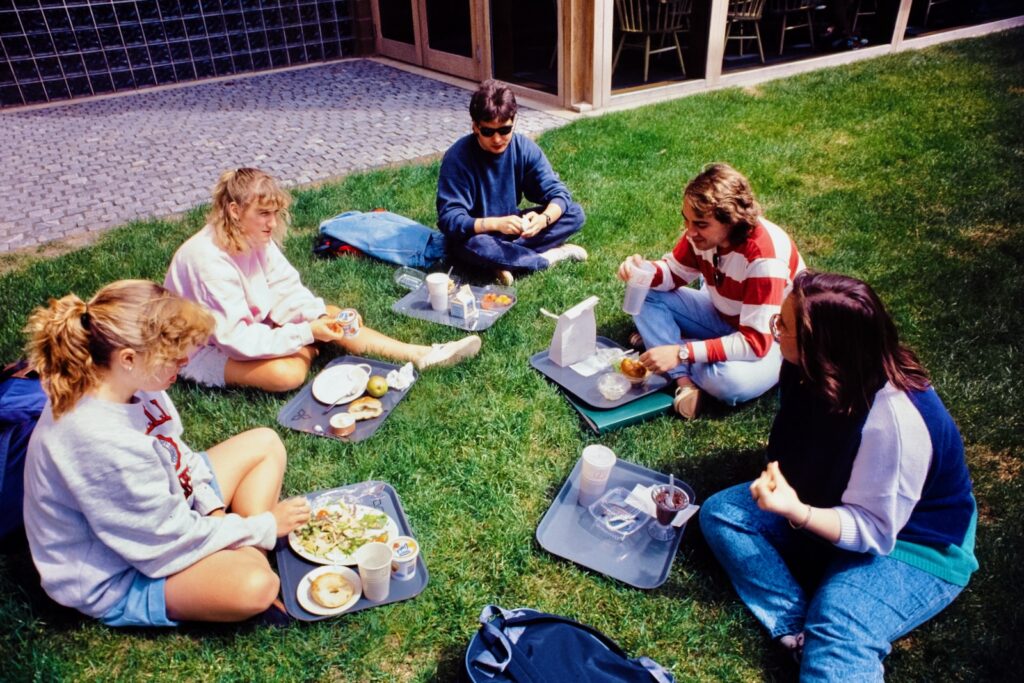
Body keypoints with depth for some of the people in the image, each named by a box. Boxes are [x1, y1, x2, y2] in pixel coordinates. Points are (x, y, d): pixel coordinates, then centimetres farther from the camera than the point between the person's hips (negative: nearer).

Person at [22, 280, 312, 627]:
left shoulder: (126, 384, -12)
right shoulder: (100, 440, -37)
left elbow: (174, 452, 7)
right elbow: (170, 540, -26)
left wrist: (213, 507, -5)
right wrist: (265, 526, -16)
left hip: (160, 508, 9)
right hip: (119, 576, -9)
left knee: (265, 444, 8)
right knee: (255, 586, -34)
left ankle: (244, 556, -2)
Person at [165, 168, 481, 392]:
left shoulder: (255, 239, -8)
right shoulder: (209, 259, -32)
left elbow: (287, 290, -5)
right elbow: (238, 337, -32)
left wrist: (322, 317, -23)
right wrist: (306, 333, -33)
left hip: (250, 323, 8)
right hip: (204, 348, -8)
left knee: (329, 316, -5)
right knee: (288, 373, -33)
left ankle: (421, 355, -10)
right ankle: (310, 350, 3)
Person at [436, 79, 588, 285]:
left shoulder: (525, 148, -12)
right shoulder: (458, 157, -22)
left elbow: (558, 193, -14)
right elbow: (449, 219, -28)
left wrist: (543, 219, -36)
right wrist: (496, 223, -42)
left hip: (510, 228, 4)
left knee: (575, 214, -13)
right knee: (474, 246, -41)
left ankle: (506, 259, -22)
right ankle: (548, 258, -20)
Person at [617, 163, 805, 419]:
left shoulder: (765, 256, -34)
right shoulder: (702, 232, -15)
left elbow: (755, 343, -34)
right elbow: (675, 273, 1)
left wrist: (682, 353, -40)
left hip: (772, 340, -6)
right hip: (723, 318, 7)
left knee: (730, 381, -38)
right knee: (645, 297, -10)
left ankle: (668, 347, -10)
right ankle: (684, 379, -23)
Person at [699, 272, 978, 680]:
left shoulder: (894, 420, -35)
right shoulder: (817, 373, -14)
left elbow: (874, 530, -27)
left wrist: (796, 512, -44)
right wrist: (781, 487, -14)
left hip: (911, 543, -7)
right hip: (837, 502, 8)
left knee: (838, 638, -34)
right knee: (720, 513, -10)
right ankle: (798, 625, -17)